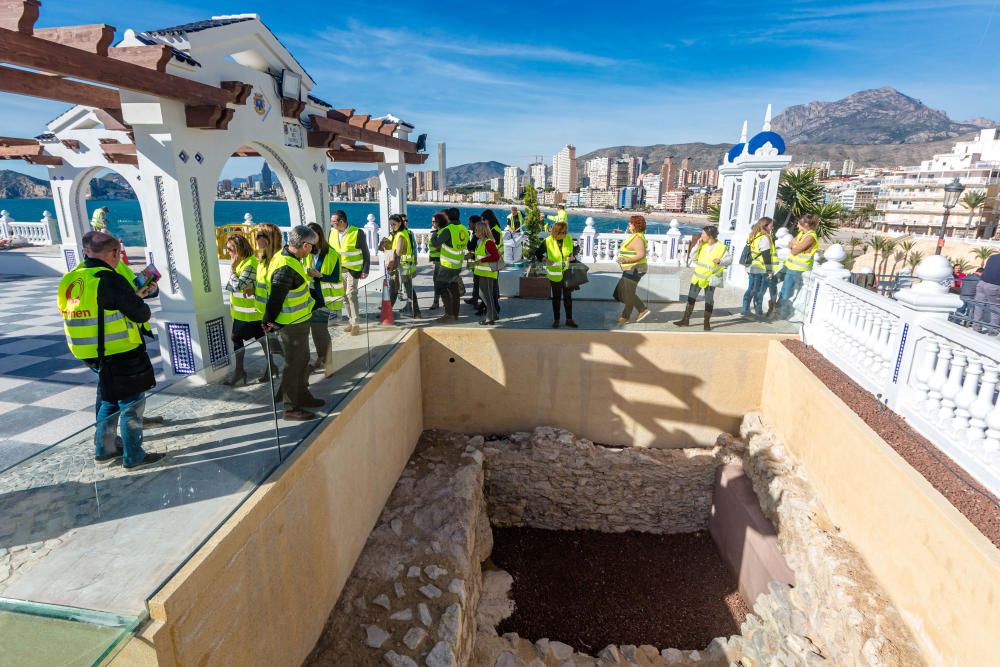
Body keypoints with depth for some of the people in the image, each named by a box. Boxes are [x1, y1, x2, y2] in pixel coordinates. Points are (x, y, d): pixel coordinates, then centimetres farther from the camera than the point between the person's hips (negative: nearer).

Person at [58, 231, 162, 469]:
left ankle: (103, 450, 34)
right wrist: (139, 301, 5)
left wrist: (135, 295, 17)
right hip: (120, 356, -8)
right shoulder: (110, 280, -20)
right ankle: (133, 457, 15)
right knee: (131, 403, 5)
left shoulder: (70, 280, 6)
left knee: (111, 401, 24)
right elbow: (142, 315, -16)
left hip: (94, 354, 8)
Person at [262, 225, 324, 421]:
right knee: (294, 364, 2)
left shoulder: (286, 255, 4)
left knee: (302, 359, 22)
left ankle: (302, 395, 38)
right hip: (291, 325, -10)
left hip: (299, 321, 10)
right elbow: (275, 298, -27)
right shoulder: (286, 268, -28)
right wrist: (269, 322, -15)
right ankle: (291, 408, 14)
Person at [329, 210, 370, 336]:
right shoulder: (333, 232, 2)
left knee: (351, 294, -14)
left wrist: (365, 270, -13)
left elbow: (366, 253, -9)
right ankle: (351, 322, 22)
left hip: (353, 269, -6)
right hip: (338, 270, 6)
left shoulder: (357, 233, -13)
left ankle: (355, 324, -6)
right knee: (344, 296, 10)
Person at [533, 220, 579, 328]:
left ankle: (569, 319, 22)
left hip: (568, 273, 2)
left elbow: (575, 249, 9)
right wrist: (545, 259, -20)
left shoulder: (568, 239, -7)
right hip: (554, 275, -2)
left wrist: (573, 256, -12)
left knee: (568, 296, 10)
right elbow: (537, 253, -4)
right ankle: (556, 319, 24)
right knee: (556, 298, 10)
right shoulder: (548, 241, -15)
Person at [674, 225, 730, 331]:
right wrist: (698, 245, -13)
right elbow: (692, 256, -2)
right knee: (691, 297, 6)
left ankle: (707, 323, 17)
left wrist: (720, 261, -26)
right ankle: (686, 320, 15)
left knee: (709, 300, 4)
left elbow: (729, 258, -6)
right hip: (698, 276, 4)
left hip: (710, 278, -4)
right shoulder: (702, 244, 0)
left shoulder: (721, 247, -12)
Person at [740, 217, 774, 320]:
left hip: (752, 268, 8)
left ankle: (745, 309, 18)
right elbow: (766, 256, -18)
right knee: (759, 292, -2)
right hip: (761, 270, -8)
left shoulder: (753, 236, 11)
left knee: (751, 289, 15)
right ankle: (759, 313, 5)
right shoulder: (764, 238, -16)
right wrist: (769, 271, -15)